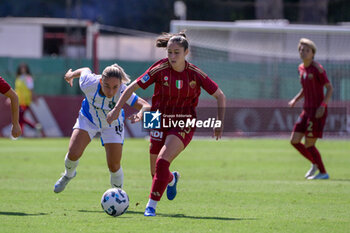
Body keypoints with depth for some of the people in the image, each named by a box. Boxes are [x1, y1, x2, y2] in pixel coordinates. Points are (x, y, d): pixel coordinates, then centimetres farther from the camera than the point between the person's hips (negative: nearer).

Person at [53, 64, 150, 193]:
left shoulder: (123, 92, -39)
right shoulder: (88, 83, -34)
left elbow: (147, 106, -44)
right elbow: (85, 70, -10)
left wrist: (140, 114, -67)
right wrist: (71, 74, 12)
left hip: (112, 125, -1)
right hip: (88, 119, 1)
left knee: (114, 167, -4)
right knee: (73, 153, -16)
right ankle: (68, 174, 21)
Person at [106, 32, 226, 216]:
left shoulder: (195, 74, -10)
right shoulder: (160, 69, -11)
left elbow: (220, 96, 0)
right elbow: (133, 87, -5)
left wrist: (220, 124, -4)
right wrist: (117, 108, -14)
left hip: (183, 125, -2)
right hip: (160, 122, 2)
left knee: (162, 161, -24)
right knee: (156, 172, 9)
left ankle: (152, 205, -15)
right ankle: (172, 179, 47)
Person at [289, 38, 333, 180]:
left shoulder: (317, 68, -12)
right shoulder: (301, 68, 11)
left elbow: (329, 88, -12)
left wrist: (323, 105, -22)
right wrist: (295, 100, 10)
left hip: (318, 111, -8)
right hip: (307, 110, 8)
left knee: (309, 145, -7)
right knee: (294, 141, 5)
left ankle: (323, 172, 8)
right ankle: (315, 163, 24)